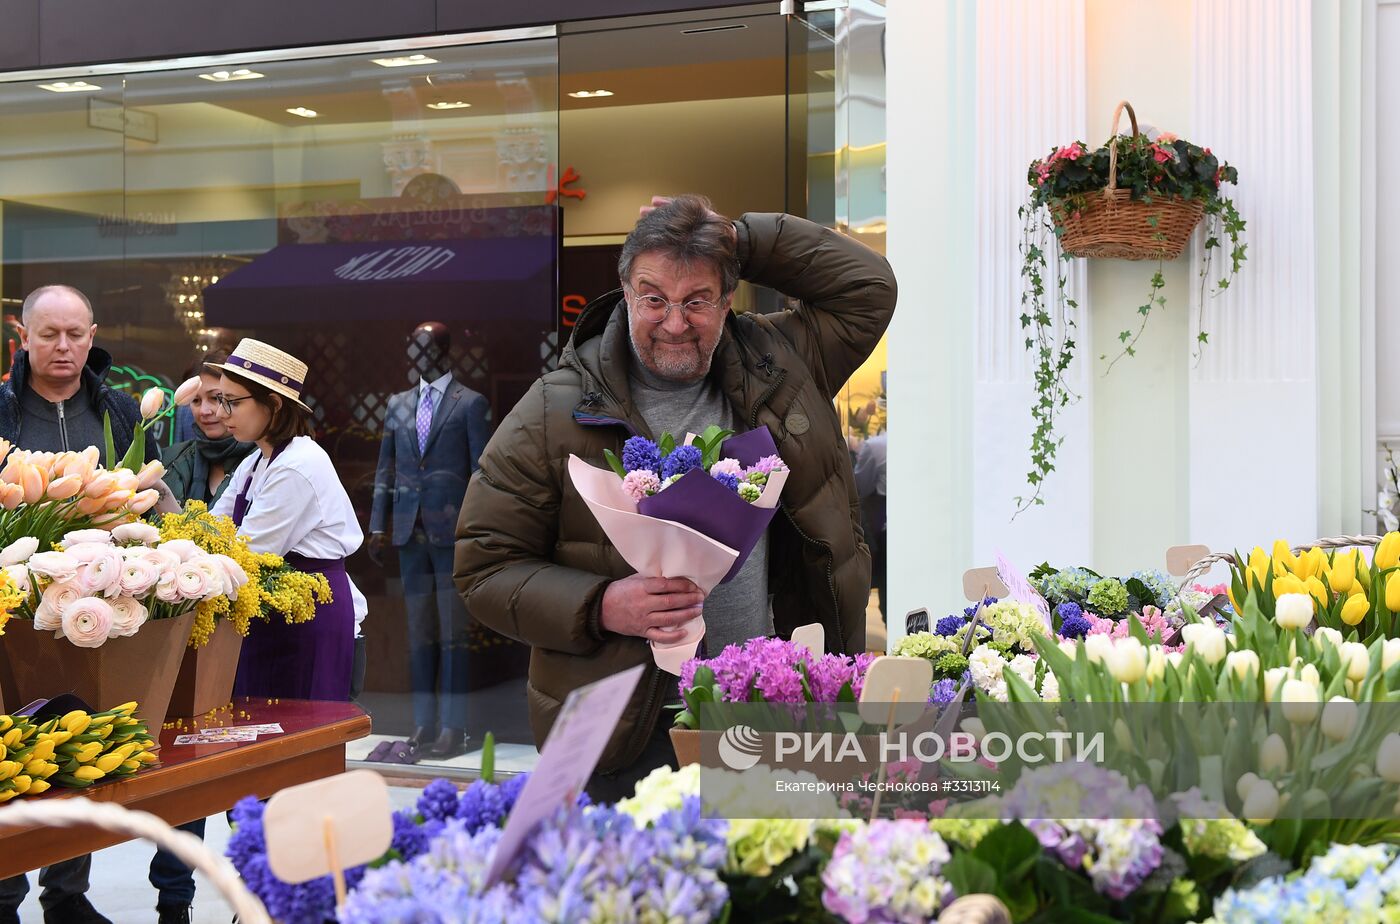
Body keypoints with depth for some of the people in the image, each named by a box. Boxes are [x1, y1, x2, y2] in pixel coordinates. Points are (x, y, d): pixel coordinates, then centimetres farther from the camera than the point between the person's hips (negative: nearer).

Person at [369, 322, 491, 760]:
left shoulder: (471, 404, 1)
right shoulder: (398, 405, 16)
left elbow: (482, 471, -2)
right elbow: (385, 469, 16)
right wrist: (378, 524, 8)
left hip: (453, 531, -5)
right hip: (411, 533, 5)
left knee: (453, 631, -3)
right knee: (419, 630, 7)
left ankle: (453, 728, 1)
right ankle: (424, 724, 12)